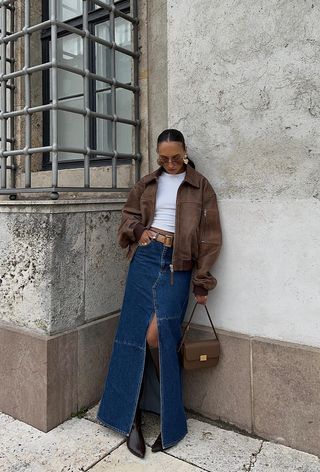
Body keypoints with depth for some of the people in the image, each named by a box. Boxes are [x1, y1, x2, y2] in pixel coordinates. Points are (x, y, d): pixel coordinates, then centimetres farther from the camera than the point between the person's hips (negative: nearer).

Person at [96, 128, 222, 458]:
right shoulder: (148, 183, 14)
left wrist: (202, 281, -2)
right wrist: (139, 232, 0)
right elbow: (128, 215, 23)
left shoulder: (200, 186, 4)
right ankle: (131, 418, 13)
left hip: (177, 264, -3)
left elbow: (209, 235, 1)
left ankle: (169, 419, 11)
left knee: (157, 334, -12)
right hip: (145, 258, 3)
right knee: (133, 333, -1)